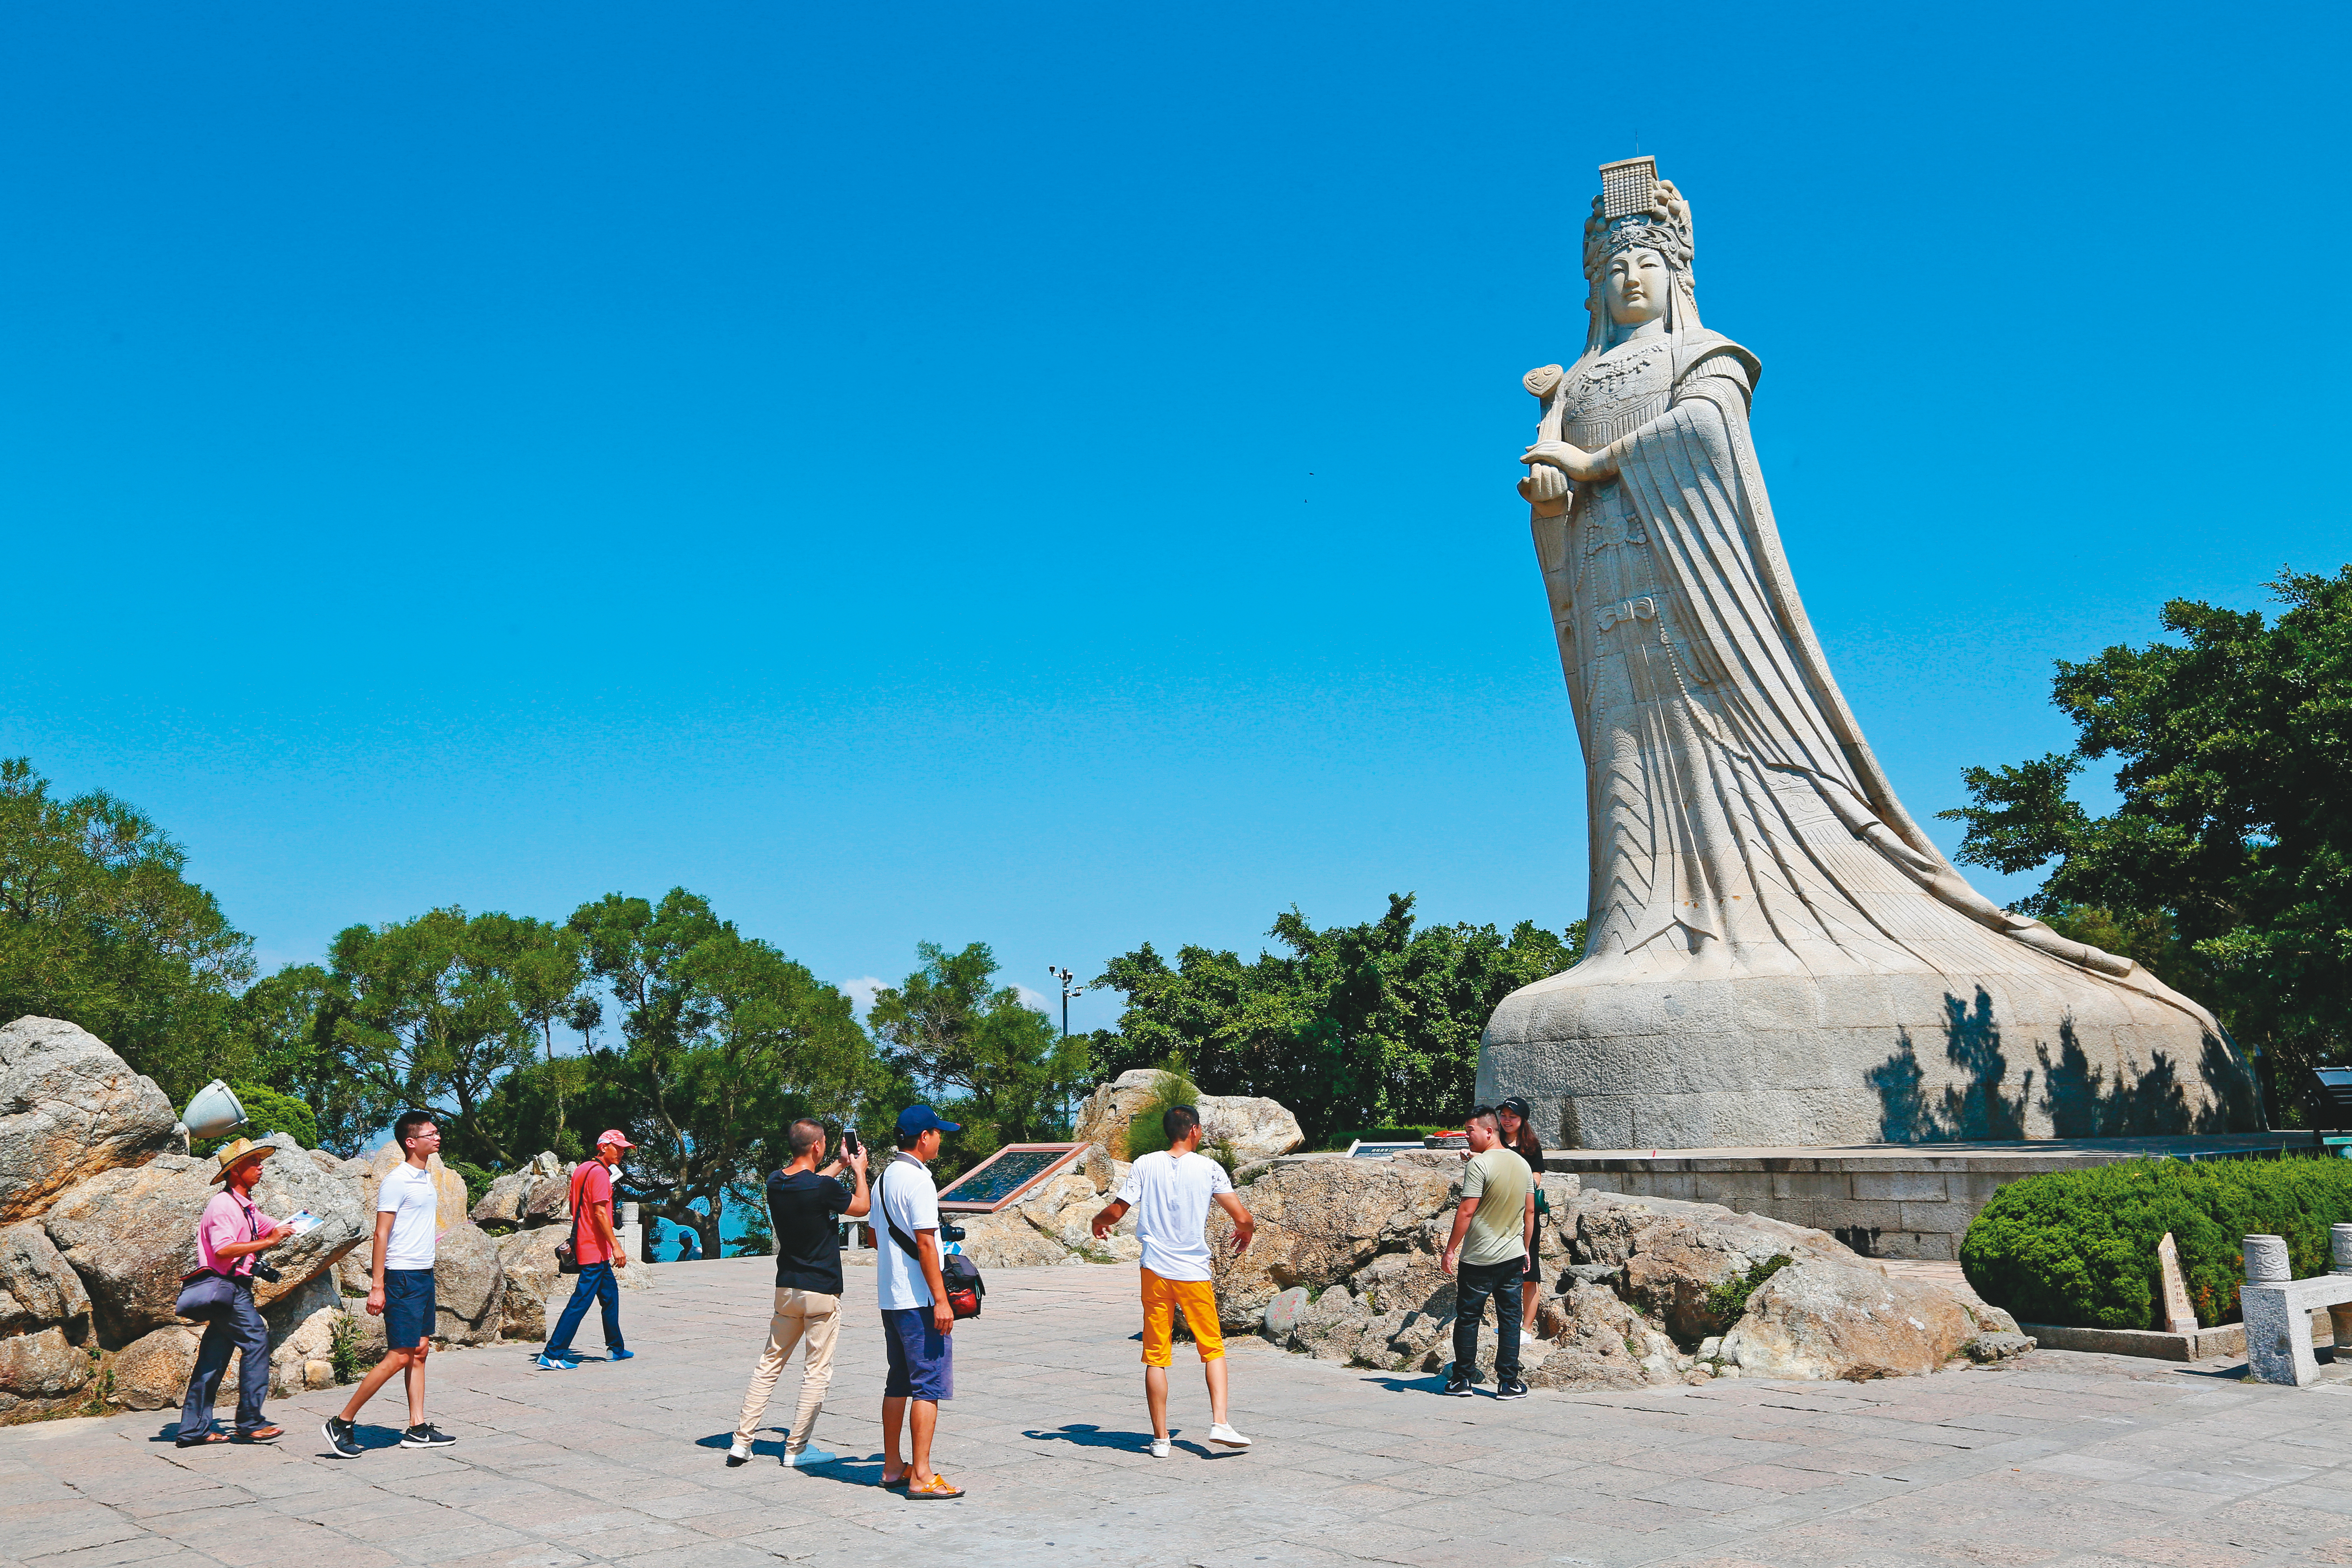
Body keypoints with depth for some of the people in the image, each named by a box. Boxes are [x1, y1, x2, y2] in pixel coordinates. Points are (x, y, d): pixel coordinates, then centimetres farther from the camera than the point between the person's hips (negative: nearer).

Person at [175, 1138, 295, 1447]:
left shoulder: (245, 1207, 18)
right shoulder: (223, 1205, -14)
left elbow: (274, 1228, 23)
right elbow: (223, 1249, -26)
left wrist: (291, 1225, 2)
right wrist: (268, 1242, -23)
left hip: (236, 1289, 10)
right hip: (227, 1287, -10)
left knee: (213, 1357, 10)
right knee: (256, 1341, -12)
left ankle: (194, 1429, 14)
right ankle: (250, 1423, -9)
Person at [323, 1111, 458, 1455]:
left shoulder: (427, 1178, 13)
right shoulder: (397, 1181, -13)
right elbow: (381, 1234, -15)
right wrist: (378, 1287, -18)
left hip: (424, 1275, 9)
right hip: (403, 1277, -9)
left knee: (420, 1351, 8)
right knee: (399, 1357, -8)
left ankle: (418, 1428, 11)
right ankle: (342, 1423, 2)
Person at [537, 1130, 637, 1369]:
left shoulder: (582, 1169, 16)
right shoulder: (599, 1173, -14)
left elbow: (575, 1208, 20)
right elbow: (600, 1213, -20)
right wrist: (616, 1246, -20)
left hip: (583, 1244, 11)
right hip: (595, 1250, -11)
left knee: (611, 1294, 18)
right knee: (580, 1302, -9)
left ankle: (615, 1349, 25)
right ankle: (552, 1355, -9)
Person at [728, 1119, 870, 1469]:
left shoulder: (775, 1182, 1)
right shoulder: (823, 1187, -19)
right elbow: (862, 1207, -2)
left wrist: (840, 1164, 31)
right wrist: (859, 1171, 13)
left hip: (786, 1288, 6)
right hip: (822, 1290, -6)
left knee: (769, 1363, 14)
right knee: (817, 1371, 3)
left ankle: (742, 1441, 14)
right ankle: (797, 1448, 6)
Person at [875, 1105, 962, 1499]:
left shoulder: (884, 1178, 13)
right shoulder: (917, 1179, -16)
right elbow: (925, 1243, -20)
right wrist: (941, 1300, -19)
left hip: (890, 1298, 9)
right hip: (918, 1299, -9)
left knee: (899, 1382, 16)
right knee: (930, 1384, -6)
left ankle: (892, 1467, 22)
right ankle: (921, 1476, -6)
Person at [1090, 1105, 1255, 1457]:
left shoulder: (1145, 1165, 0)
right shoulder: (1209, 1168, -2)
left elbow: (1115, 1212, -2)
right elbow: (1243, 1218, -6)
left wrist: (1098, 1222, 20)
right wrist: (1246, 1231, 17)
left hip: (1155, 1271, 1)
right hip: (1196, 1272, -1)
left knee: (1156, 1357, 8)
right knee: (1213, 1349, 14)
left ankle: (1160, 1438, 10)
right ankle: (1220, 1423, 1)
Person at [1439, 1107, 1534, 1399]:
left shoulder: (1479, 1164, -16)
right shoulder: (1523, 1164, 6)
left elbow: (1466, 1211, -18)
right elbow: (1530, 1211, 12)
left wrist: (1451, 1249, -11)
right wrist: (1526, 1249, 20)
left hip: (1479, 1259, -5)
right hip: (1514, 1256, 6)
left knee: (1468, 1318, 6)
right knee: (1510, 1318, 8)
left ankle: (1462, 1380, 12)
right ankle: (1508, 1383, 8)